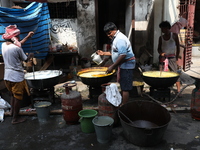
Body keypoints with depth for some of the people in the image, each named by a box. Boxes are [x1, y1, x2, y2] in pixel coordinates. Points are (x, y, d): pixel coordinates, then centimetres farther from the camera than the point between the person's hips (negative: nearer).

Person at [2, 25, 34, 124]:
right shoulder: (17, 49, -20)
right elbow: (26, 59, -6)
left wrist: (28, 37, 18)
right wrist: (30, 56, 15)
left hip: (7, 76, 7)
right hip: (17, 77, -7)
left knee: (13, 95, 25)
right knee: (18, 97, 7)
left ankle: (12, 111, 40)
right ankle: (15, 118, 17)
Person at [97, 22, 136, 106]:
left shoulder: (120, 39, -19)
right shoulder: (115, 38, 15)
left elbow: (123, 55, -28)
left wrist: (112, 66, -24)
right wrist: (104, 53, 15)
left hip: (126, 65, -11)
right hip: (122, 65, 11)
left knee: (125, 88, -5)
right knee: (123, 86, 17)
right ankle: (123, 104, 29)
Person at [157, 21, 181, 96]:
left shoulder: (174, 35, 3)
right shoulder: (161, 37, 9)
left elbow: (178, 47, 6)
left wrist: (177, 57, 1)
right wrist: (161, 53, -9)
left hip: (172, 58, -3)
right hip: (163, 57, 3)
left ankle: (178, 91, -5)